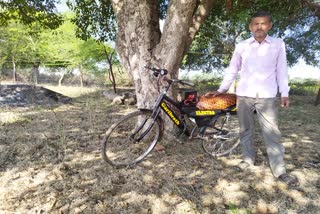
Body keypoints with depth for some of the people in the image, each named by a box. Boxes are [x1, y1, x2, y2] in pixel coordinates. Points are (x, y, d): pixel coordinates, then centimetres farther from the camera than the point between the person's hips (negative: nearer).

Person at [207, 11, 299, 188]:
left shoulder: (278, 44, 6)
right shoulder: (241, 46, 6)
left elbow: (281, 70, 7)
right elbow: (232, 71, 10)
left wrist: (284, 93, 0)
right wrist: (220, 90, 8)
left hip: (267, 96, -1)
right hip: (243, 95, 2)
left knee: (272, 133, -2)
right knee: (245, 130, 11)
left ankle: (279, 170, 8)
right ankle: (248, 159, 27)